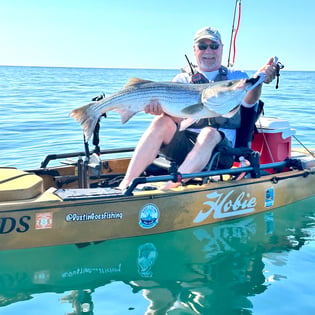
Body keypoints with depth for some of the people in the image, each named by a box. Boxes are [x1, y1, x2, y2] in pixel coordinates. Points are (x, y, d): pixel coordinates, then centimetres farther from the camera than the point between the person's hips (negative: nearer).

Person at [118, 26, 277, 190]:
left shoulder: (236, 76, 14)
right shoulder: (183, 79, 17)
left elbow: (248, 101, -10)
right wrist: (158, 106, -26)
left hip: (219, 146, -1)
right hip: (183, 143, 2)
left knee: (209, 133, -34)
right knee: (162, 121, -26)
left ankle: (168, 189, -49)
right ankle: (126, 184, -32)